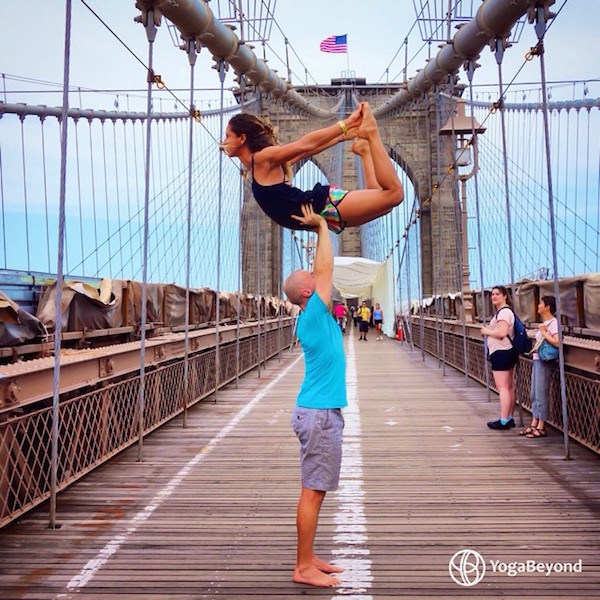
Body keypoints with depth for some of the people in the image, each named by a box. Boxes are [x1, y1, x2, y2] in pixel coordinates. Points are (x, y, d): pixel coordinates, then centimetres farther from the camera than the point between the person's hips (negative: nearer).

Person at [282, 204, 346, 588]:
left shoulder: (316, 316, 11)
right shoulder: (312, 316, -13)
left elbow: (322, 271, 18)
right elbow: (325, 270, -14)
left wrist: (321, 228, 16)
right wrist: (322, 226, -7)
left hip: (322, 411, 9)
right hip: (320, 414, -9)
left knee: (315, 490, 13)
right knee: (313, 491, -4)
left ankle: (309, 558, 22)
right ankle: (304, 568, 3)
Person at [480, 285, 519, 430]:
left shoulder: (503, 312, -16)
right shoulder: (504, 311, 18)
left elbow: (502, 332, -27)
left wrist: (487, 331, -12)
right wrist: (489, 330, 10)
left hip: (501, 353, -11)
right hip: (507, 352, 11)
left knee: (502, 387, -9)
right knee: (509, 387, 13)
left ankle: (503, 421, -8)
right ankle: (509, 418, 19)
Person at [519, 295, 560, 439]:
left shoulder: (553, 323, -14)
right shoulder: (544, 323, 15)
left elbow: (557, 342, -27)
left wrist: (544, 333, -20)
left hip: (544, 362, -9)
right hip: (537, 360, 9)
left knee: (541, 394, -3)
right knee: (534, 394, 12)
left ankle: (541, 427, 5)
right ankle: (534, 424, 19)